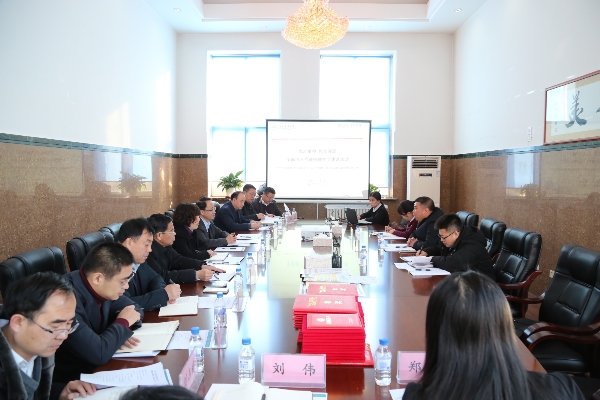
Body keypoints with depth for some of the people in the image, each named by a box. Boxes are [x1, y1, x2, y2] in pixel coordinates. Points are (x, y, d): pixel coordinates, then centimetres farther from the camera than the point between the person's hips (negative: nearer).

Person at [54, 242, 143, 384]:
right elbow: (99, 353, -31)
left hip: (96, 366, 7)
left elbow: (133, 308, 9)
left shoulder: (99, 287, -6)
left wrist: (120, 332, -10)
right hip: (72, 379, -7)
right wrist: (123, 323, -14)